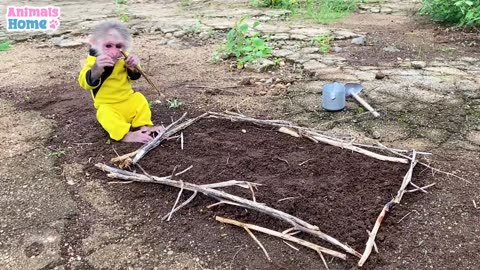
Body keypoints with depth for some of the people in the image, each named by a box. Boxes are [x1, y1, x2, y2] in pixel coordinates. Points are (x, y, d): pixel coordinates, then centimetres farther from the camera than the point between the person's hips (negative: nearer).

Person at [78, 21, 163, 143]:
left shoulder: (123, 58, -2)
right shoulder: (94, 60, -15)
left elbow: (133, 77, 9)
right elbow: (85, 83, -27)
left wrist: (134, 67, -16)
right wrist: (96, 68, -47)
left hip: (128, 99, 5)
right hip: (107, 105, -5)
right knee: (106, 114, -31)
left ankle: (143, 126, -11)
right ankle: (126, 135, -40)